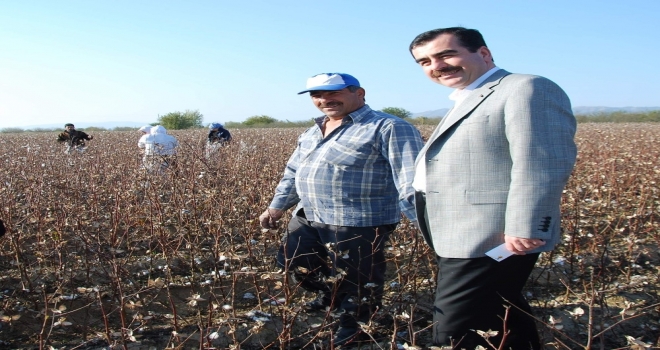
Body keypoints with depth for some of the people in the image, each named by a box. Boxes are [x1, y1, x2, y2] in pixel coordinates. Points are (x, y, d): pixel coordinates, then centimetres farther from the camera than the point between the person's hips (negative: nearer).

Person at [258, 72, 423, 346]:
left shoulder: (389, 128, -11)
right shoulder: (312, 133, 16)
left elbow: (412, 180, -17)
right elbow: (293, 172, 24)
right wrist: (277, 205, 17)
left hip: (358, 223, -8)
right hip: (307, 218, 8)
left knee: (355, 281, 4)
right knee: (293, 261, 21)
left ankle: (354, 324, 32)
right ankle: (332, 295, 46)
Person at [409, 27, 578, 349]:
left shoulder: (525, 89, -10)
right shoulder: (465, 101, 23)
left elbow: (542, 165, -20)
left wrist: (524, 229, -25)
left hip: (490, 241, -10)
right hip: (464, 238, 10)